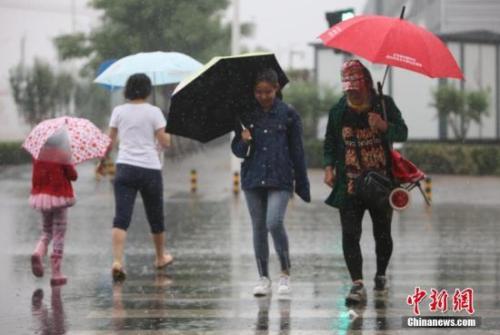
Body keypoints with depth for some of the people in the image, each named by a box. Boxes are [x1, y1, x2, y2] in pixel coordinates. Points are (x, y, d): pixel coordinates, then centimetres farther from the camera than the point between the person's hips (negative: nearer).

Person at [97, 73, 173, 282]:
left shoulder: (119, 111, 3)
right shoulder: (154, 112, -3)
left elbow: (110, 141, 7)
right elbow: (165, 142, -5)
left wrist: (103, 161, 21)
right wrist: (169, 132, 16)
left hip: (125, 168, 1)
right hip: (150, 168, -1)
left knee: (121, 217, -8)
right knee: (155, 215, 17)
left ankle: (117, 261, -26)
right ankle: (161, 258, 35)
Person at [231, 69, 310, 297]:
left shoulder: (288, 114, 1)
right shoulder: (247, 115, 6)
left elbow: (297, 151, 4)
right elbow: (237, 150, 10)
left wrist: (303, 185, 3)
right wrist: (243, 142, -13)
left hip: (280, 179, -3)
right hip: (253, 178, 3)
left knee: (274, 223, -18)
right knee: (258, 227, 6)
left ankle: (285, 273, -3)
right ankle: (263, 278, 15)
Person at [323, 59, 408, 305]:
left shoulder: (384, 105, -1)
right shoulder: (338, 111, 3)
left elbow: (402, 134, -7)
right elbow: (330, 143, 13)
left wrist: (384, 126, -27)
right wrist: (329, 166, -3)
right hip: (349, 184, 0)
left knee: (382, 234, 11)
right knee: (350, 235, -13)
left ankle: (381, 275, 35)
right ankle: (358, 285, -17)